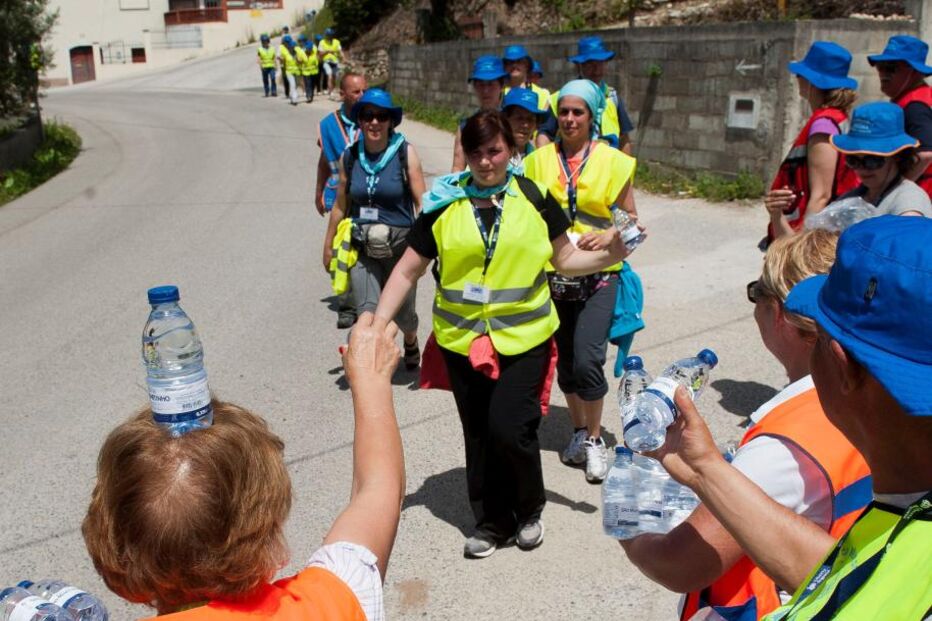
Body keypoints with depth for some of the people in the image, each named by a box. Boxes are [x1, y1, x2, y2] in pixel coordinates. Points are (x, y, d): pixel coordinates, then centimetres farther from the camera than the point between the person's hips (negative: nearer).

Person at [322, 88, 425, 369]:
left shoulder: (405, 153, -7)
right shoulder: (350, 156, 1)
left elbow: (421, 203, -7)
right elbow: (340, 205, 12)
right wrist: (328, 245, 18)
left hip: (400, 244, -1)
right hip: (362, 247, 2)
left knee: (402, 311, 15)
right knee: (367, 314, -10)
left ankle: (411, 342, 49)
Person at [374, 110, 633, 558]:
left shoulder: (534, 198, 1)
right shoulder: (443, 205, 1)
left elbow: (565, 259, 8)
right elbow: (408, 271, 3)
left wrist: (609, 255, -9)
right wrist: (378, 322, -6)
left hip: (523, 336, -2)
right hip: (462, 338, 2)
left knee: (510, 428, -10)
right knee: (478, 434, 10)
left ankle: (529, 509, 19)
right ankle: (492, 521, 29)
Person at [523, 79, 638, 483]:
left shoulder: (612, 161, 0)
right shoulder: (539, 161, 5)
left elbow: (630, 217, 5)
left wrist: (609, 235, -14)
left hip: (598, 273, -3)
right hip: (553, 273, 3)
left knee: (586, 360, -14)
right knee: (565, 360, 11)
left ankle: (594, 439, 8)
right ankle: (579, 430, 33)